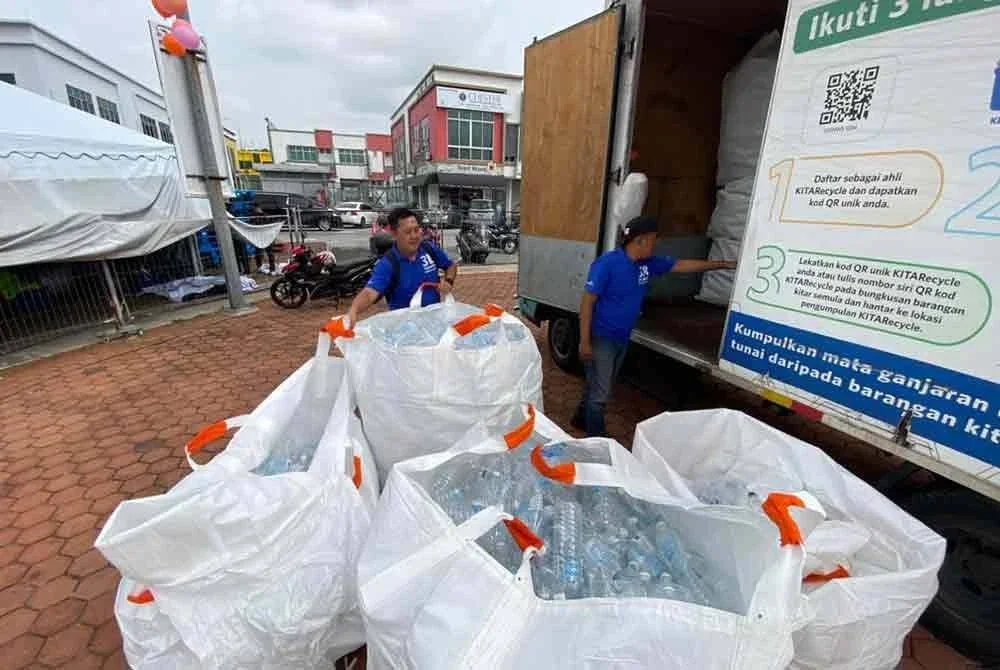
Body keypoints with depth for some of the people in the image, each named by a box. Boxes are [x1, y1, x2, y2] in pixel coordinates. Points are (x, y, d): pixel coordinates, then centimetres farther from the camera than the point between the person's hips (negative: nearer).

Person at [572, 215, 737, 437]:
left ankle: (581, 419, 42)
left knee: (600, 386, 21)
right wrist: (584, 341, -21)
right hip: (601, 338, -8)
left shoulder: (648, 263, 3)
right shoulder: (607, 263, -20)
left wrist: (724, 264, 15)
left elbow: (682, 265, 14)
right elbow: (587, 302, -20)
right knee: (600, 392, -2)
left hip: (622, 338, 8)